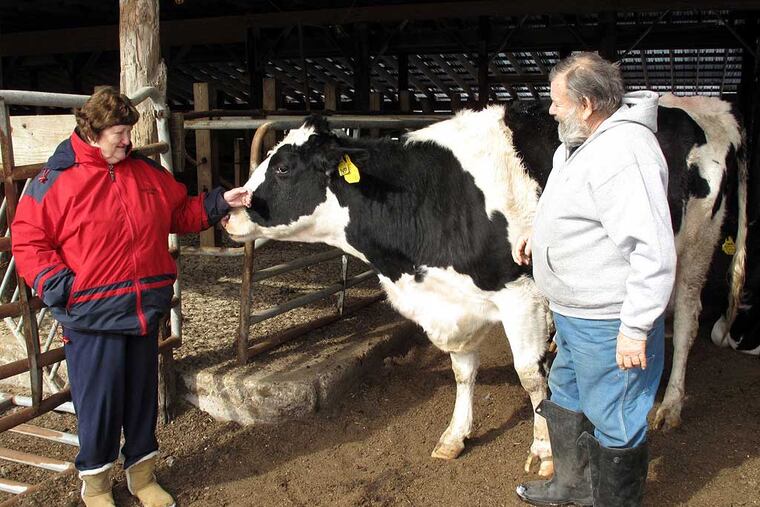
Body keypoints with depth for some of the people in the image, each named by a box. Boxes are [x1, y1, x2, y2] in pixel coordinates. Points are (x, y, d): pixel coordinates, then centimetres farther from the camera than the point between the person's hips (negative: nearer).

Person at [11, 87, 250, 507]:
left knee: (142, 393, 16)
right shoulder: (58, 179, -9)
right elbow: (27, 239, -6)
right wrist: (58, 285, -15)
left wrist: (219, 202, 5)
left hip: (145, 310, 5)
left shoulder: (146, 172, 8)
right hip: (92, 315, -5)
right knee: (98, 398, 5)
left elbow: (181, 213, 18)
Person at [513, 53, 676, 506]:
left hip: (609, 321, -11)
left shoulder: (624, 153, -25)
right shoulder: (583, 143, 8)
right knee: (566, 400, 26)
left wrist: (636, 329, -27)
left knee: (614, 422, 6)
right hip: (573, 313, 11)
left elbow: (655, 250, -29)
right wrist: (540, 236, 15)